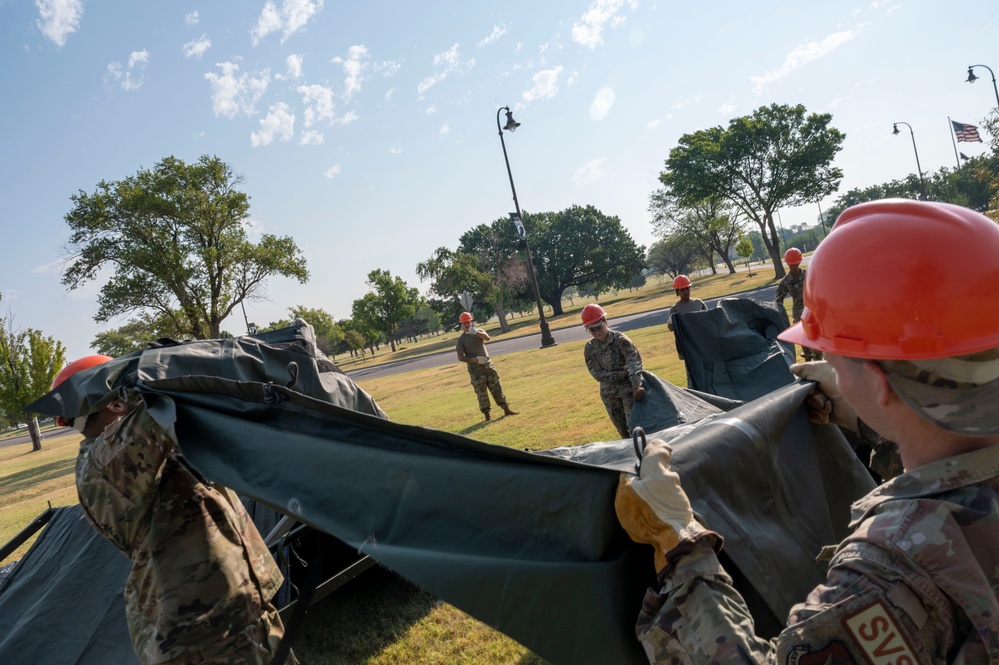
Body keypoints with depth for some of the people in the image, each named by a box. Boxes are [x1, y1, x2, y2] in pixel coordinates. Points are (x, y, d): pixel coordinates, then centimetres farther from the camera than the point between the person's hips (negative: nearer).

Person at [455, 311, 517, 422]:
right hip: (475, 369, -3)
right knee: (482, 393, 1)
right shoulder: (461, 339, -3)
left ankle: (506, 409, 18)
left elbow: (487, 338, -18)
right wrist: (475, 359, -20)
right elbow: (460, 357, -8)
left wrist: (475, 332, -33)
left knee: (497, 388, 8)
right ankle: (487, 415, 11)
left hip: (488, 365, 3)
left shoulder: (479, 331, 5)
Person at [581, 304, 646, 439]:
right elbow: (598, 374, -9)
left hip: (629, 389, -4)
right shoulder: (589, 349, -2)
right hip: (609, 394, 4)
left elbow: (634, 362, -25)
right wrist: (624, 373, -19)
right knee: (623, 431, 12)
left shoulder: (620, 339, -12)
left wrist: (636, 386, -40)